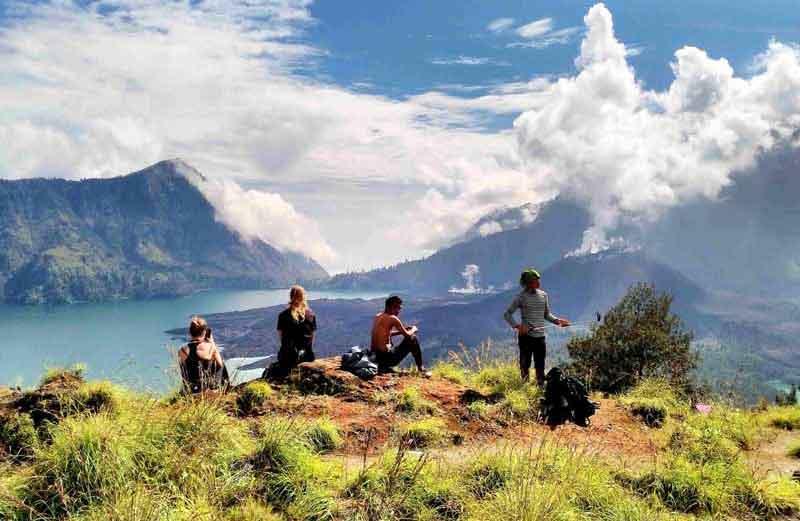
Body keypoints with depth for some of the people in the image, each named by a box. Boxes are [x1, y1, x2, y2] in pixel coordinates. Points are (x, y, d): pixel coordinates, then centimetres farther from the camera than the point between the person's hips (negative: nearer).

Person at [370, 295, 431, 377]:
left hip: (375, 357, 8)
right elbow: (407, 335, -3)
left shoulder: (377, 316, 10)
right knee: (413, 339, 7)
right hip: (386, 357, -7)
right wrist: (413, 330, 18)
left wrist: (401, 331, 21)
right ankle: (421, 368, 16)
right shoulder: (392, 318, -12)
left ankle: (383, 367, 28)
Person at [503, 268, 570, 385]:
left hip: (540, 336, 4)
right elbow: (507, 314, -5)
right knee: (525, 365, 3)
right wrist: (517, 326, -21)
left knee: (540, 366, 8)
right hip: (526, 336, -4)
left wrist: (557, 320, -1)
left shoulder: (543, 295, 7)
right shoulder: (521, 297, -6)